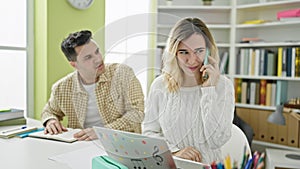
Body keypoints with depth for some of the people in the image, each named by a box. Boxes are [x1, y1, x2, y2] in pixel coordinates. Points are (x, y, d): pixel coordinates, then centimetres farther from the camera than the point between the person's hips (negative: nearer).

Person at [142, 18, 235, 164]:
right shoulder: (160, 85, 0)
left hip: (207, 164, -1)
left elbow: (217, 141, -11)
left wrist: (209, 89, -14)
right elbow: (148, 132, 2)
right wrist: (174, 152, -14)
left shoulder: (223, 85, -5)